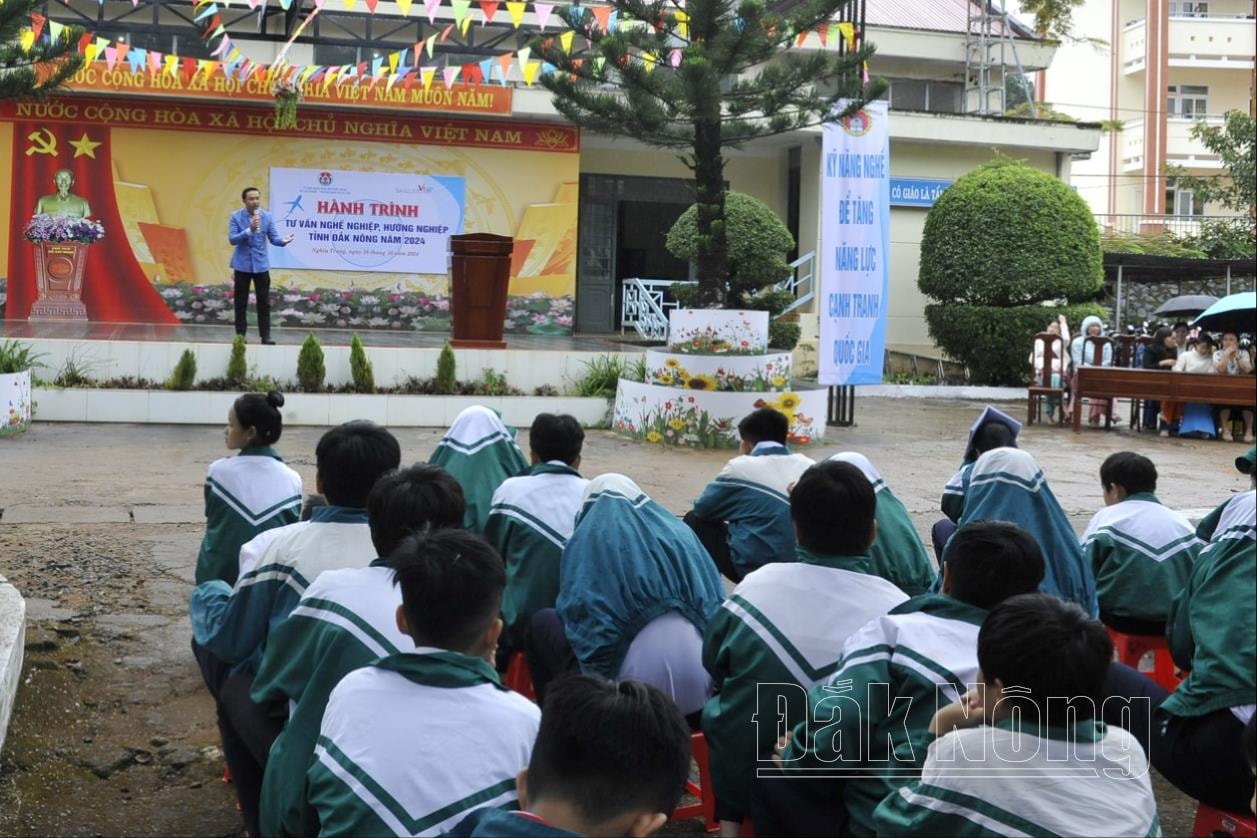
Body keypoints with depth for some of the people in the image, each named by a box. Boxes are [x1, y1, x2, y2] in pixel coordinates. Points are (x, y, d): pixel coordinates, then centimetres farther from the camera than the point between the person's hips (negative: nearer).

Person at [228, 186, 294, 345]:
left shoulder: (268, 216, 0)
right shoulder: (236, 216, -5)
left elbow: (274, 238, -2)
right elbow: (232, 239, -13)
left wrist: (283, 241, -25)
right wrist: (249, 230, -26)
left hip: (261, 264, 1)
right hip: (242, 265, -1)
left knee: (264, 302, 2)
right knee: (241, 302, 5)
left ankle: (265, 336, 7)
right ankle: (240, 335, 13)